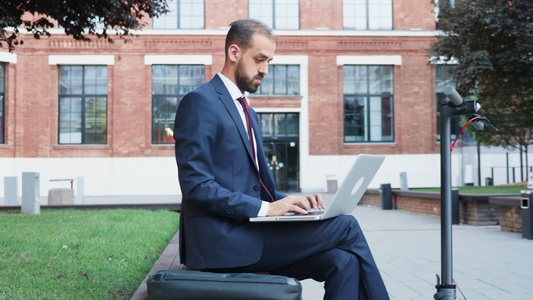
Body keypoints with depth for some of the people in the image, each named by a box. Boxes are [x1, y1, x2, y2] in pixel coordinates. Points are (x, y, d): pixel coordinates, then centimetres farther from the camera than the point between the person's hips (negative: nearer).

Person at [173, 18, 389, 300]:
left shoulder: (248, 114, 21)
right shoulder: (200, 102, -7)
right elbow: (196, 186, -16)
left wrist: (288, 202, 3)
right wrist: (265, 208, -20)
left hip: (248, 230, 8)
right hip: (222, 239, -8)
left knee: (343, 261, -14)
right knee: (346, 226, -13)